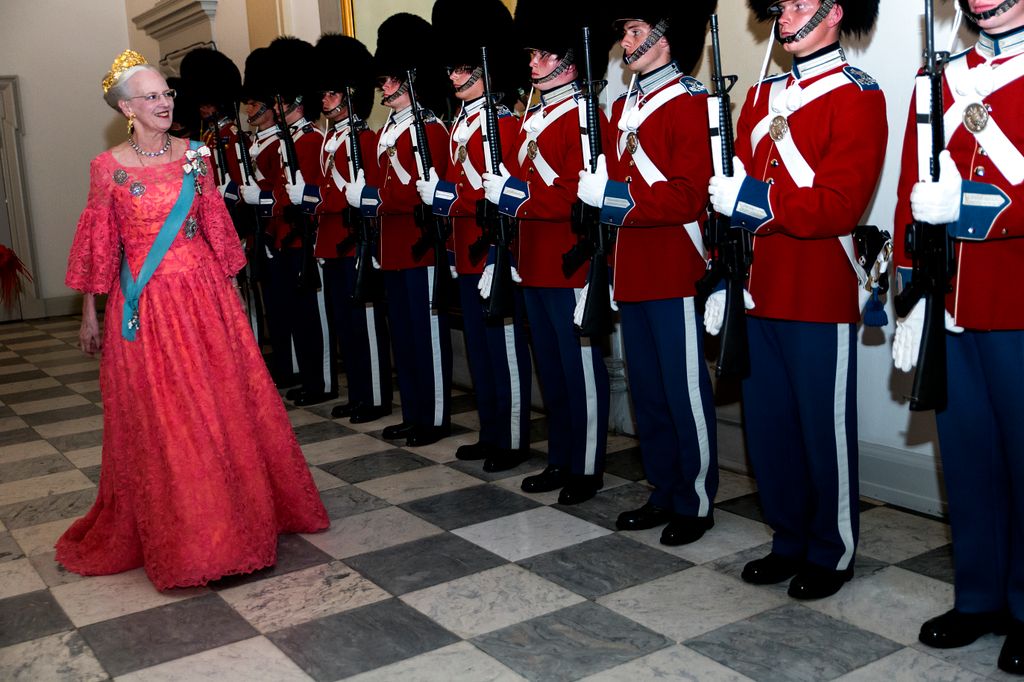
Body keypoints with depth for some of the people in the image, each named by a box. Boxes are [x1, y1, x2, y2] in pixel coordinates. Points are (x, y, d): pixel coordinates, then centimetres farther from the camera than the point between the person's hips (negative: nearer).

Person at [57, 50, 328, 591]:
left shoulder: (193, 156, 5)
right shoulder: (109, 167, -2)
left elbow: (215, 229, 9)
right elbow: (97, 244, 2)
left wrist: (228, 293, 10)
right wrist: (89, 316, 4)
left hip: (202, 297, 3)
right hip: (146, 306, -2)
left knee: (222, 408, 7)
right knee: (158, 421, 2)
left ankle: (236, 516, 25)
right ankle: (175, 536, 17)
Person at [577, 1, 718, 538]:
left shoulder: (691, 102, -9)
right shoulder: (623, 107, 15)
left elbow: (690, 196, -17)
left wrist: (617, 197, -22)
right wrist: (594, 189, -1)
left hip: (674, 270, -8)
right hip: (631, 271, 8)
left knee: (684, 389, 1)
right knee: (646, 389, 14)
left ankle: (695, 503, 14)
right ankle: (663, 493, 27)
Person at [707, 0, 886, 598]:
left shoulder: (858, 96, -7)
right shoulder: (763, 96, 14)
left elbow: (840, 206, -18)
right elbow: (735, 190, 12)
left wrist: (753, 197, -22)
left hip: (822, 299, -6)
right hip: (761, 295, 7)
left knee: (825, 431, 5)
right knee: (769, 425, 13)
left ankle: (833, 555, 22)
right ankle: (789, 542, 30)